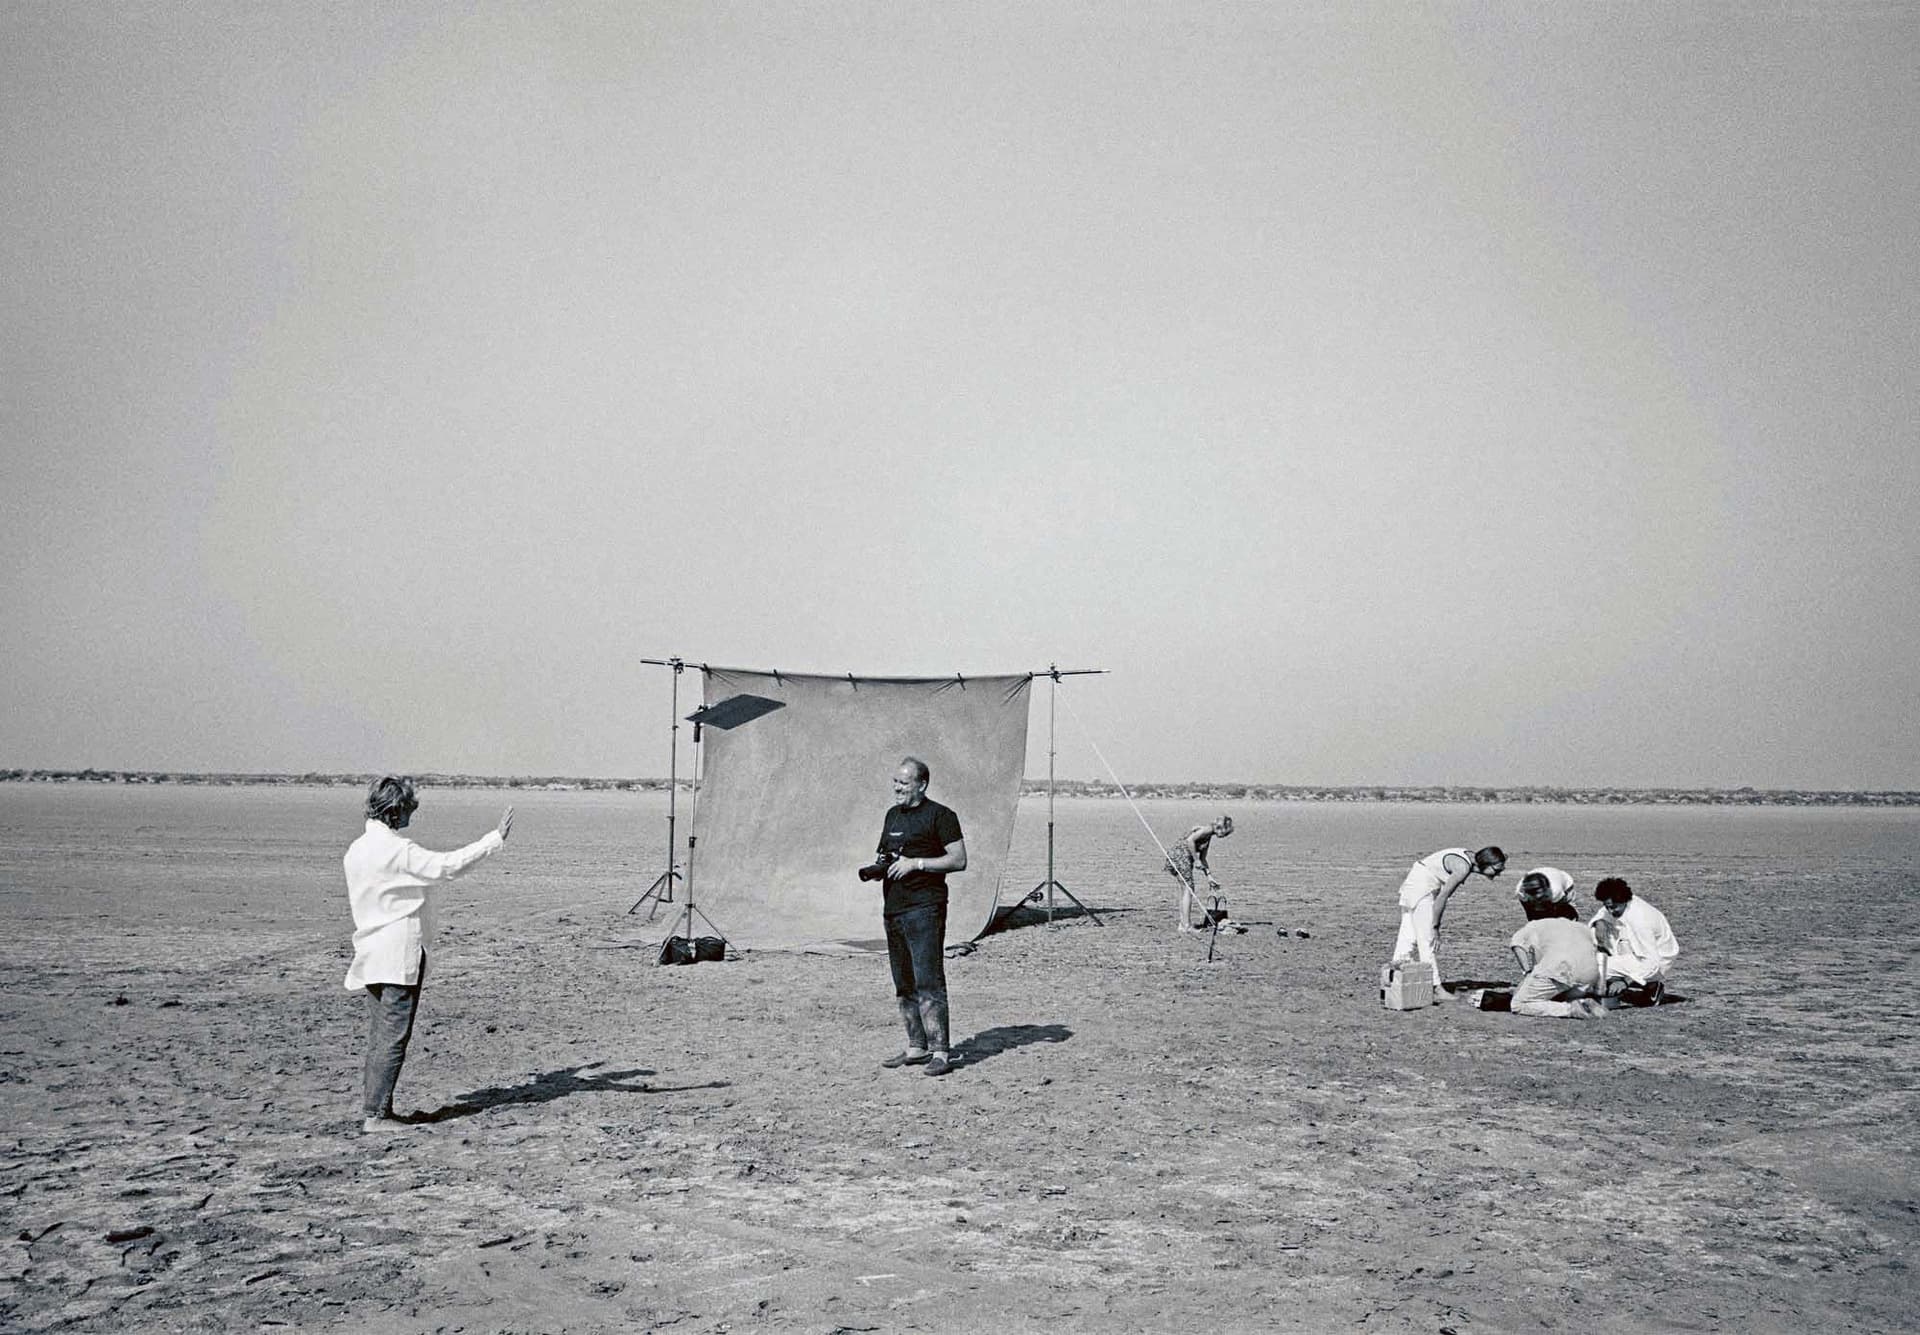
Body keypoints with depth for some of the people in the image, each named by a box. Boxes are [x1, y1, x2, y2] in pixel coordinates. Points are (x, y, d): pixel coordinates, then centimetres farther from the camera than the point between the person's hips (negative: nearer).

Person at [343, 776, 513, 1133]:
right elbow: (448, 865, -22)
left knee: (380, 1036, 15)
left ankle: (371, 1106, 19)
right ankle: (375, 1114, -3)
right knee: (393, 1037, -4)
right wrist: (496, 838, -16)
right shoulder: (398, 850, -17)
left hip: (372, 954, 9)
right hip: (400, 956, -9)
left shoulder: (357, 849, 10)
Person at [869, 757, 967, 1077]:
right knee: (904, 985, 11)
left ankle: (940, 1051, -11)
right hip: (893, 907, 8)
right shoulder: (893, 814, 18)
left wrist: (917, 863, -15)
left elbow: (959, 860, -9)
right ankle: (916, 1048, 19)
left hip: (924, 908, -8)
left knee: (928, 981, -12)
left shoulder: (940, 815, -4)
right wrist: (877, 863, 6)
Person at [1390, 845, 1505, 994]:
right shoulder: (1463, 867, -20)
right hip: (1421, 888, -10)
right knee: (1427, 940, -6)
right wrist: (1435, 925, -15)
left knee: (1409, 938, 9)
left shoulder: (1467, 859, 8)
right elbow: (1443, 896, -20)